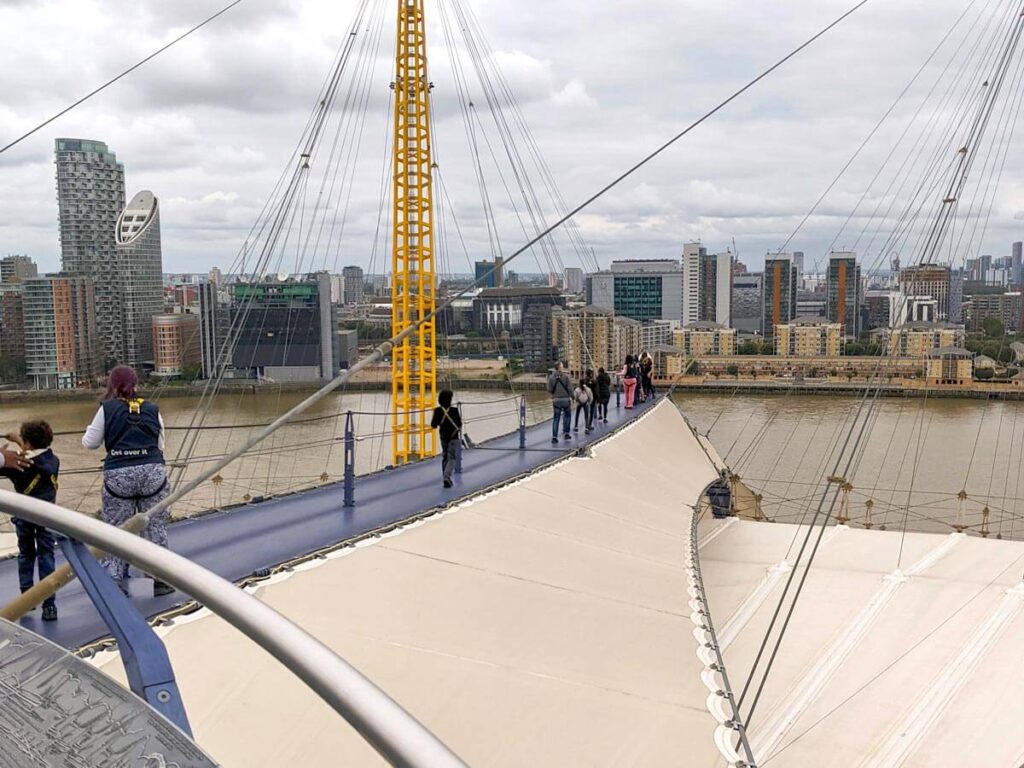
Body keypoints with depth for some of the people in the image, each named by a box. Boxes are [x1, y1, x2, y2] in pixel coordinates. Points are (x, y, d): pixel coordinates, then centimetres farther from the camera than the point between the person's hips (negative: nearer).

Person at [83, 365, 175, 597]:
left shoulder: (107, 408, 3)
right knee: (156, 527, 10)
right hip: (152, 471, 1)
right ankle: (161, 580, 15)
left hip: (118, 475, -1)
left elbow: (90, 443, 9)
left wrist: (92, 428, 28)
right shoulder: (152, 409, 8)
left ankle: (114, 582, 7)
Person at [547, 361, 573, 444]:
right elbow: (570, 388, -9)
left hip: (556, 400, 2)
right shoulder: (566, 376, -9)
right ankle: (566, 433, 20)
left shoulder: (551, 377, -3)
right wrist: (571, 397, 2)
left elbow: (549, 390, -1)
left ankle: (554, 436, -1)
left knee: (556, 418, 5)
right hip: (566, 399, -2)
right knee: (566, 415, 19)